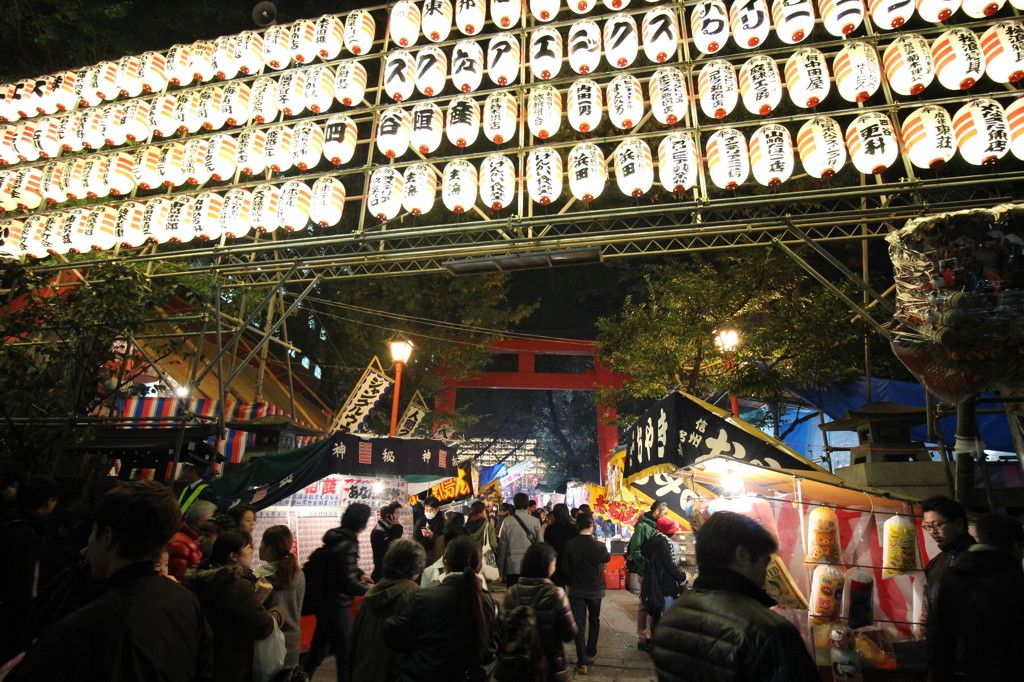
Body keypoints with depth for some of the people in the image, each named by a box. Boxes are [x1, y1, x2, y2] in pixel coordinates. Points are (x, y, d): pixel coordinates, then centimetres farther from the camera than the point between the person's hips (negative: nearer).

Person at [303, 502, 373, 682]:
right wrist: (369, 588, -10)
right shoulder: (347, 544, -25)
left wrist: (359, 574, 17)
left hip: (326, 603, 9)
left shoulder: (336, 538, 3)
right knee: (346, 656, 5)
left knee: (317, 653, 22)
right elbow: (348, 584, -25)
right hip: (336, 606, -9)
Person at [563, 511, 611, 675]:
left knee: (579, 625, 5)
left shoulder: (570, 545, -13)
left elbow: (565, 567, -5)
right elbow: (607, 558, 7)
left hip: (576, 589, 0)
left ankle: (583, 662, 4)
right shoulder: (599, 545, -15)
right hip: (595, 589, 0)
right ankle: (591, 654, 30)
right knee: (594, 621, 22)